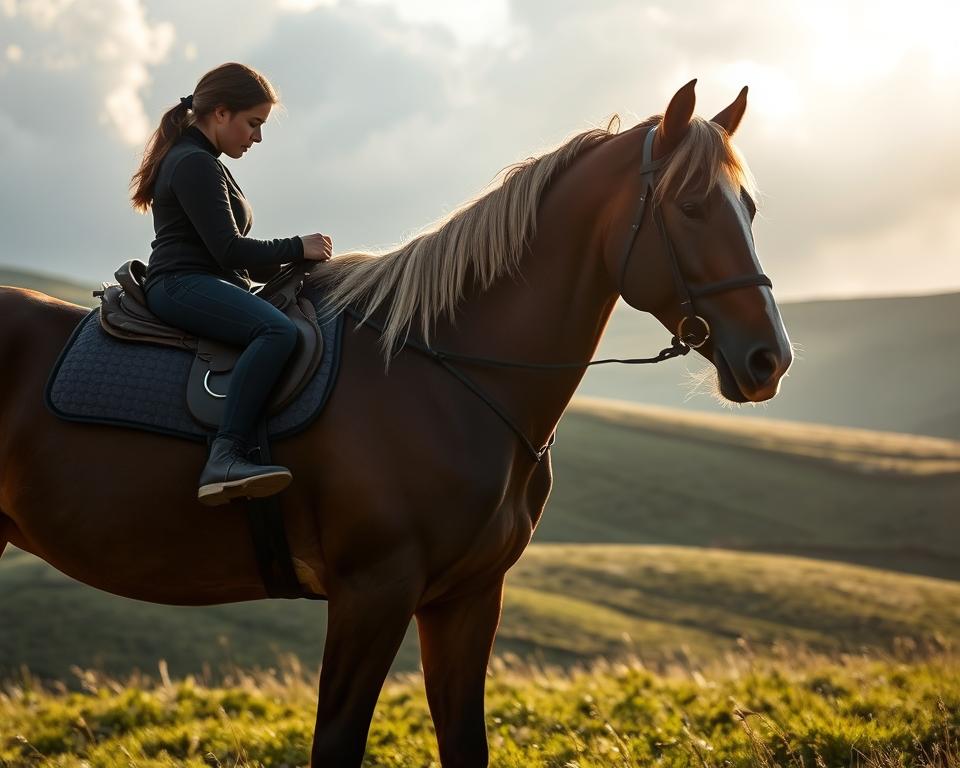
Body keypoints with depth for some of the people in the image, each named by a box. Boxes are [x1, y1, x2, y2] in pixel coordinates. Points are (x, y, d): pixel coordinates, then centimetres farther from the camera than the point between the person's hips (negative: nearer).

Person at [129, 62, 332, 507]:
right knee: (279, 330, -35)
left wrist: (290, 269, 13)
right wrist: (298, 248, -6)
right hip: (183, 286, -11)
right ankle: (224, 460, -47)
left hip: (215, 287, 11)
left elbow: (230, 255, 25)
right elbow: (229, 251, -16)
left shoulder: (200, 161, 25)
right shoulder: (195, 164, -9)